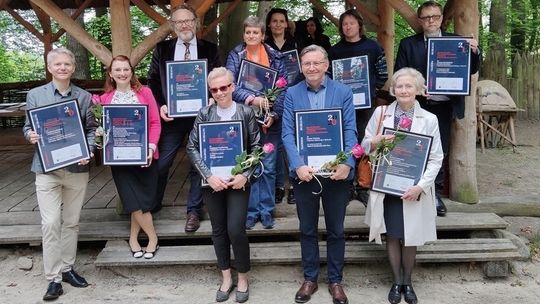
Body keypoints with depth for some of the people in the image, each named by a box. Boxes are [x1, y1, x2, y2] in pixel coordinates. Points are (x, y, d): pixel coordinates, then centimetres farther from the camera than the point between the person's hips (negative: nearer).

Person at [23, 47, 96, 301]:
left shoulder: (84, 96, 7)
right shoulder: (35, 95, 5)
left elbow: (92, 129, 6)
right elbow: (28, 127, 7)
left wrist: (88, 151, -11)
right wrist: (30, 136, -16)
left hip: (77, 168, 2)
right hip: (47, 168, -1)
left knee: (71, 222, 11)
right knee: (51, 223, -6)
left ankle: (67, 268, 25)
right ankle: (53, 278, 4)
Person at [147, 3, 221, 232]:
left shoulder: (210, 49, 4)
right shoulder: (162, 49, 6)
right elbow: (152, 82, 6)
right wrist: (160, 106, -8)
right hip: (172, 116, 1)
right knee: (160, 163, 5)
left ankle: (194, 211, 19)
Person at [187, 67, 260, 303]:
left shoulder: (246, 113, -3)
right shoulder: (204, 114, -1)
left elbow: (256, 147, -1)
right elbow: (192, 147, -2)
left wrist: (245, 175, -12)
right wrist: (208, 175, -12)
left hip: (238, 180, -2)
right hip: (213, 181, 2)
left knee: (236, 230, -6)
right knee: (218, 230, 10)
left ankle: (243, 278, 17)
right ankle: (226, 278, 27)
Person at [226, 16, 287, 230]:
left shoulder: (275, 57, 2)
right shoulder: (235, 56, 1)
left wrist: (274, 114, -12)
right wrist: (251, 99, -26)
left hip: (270, 121, 1)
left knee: (269, 167, 6)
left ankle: (266, 210, 19)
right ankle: (251, 211, 17)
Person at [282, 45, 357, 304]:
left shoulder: (343, 92, 1)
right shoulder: (292, 94, 2)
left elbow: (350, 132, -5)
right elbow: (287, 134, -6)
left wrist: (347, 164, -21)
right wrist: (298, 165, -20)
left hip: (336, 171, 0)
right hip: (304, 172, 1)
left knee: (336, 230, 12)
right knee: (307, 229, 13)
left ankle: (335, 280, 28)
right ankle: (310, 278, 30)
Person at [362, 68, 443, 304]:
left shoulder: (429, 119, -2)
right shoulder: (380, 113, 1)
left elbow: (435, 158, -3)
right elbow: (364, 145, 5)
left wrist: (421, 186, -15)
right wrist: (375, 142, -18)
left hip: (414, 190, -1)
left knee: (410, 238, 7)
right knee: (392, 236, 9)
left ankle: (407, 282, 28)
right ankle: (396, 282, 27)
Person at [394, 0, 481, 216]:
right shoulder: (408, 44, 3)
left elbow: (471, 71, 6)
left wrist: (474, 52, -12)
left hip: (445, 105, 2)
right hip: (419, 105, -1)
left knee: (440, 151, 9)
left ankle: (436, 194, 21)